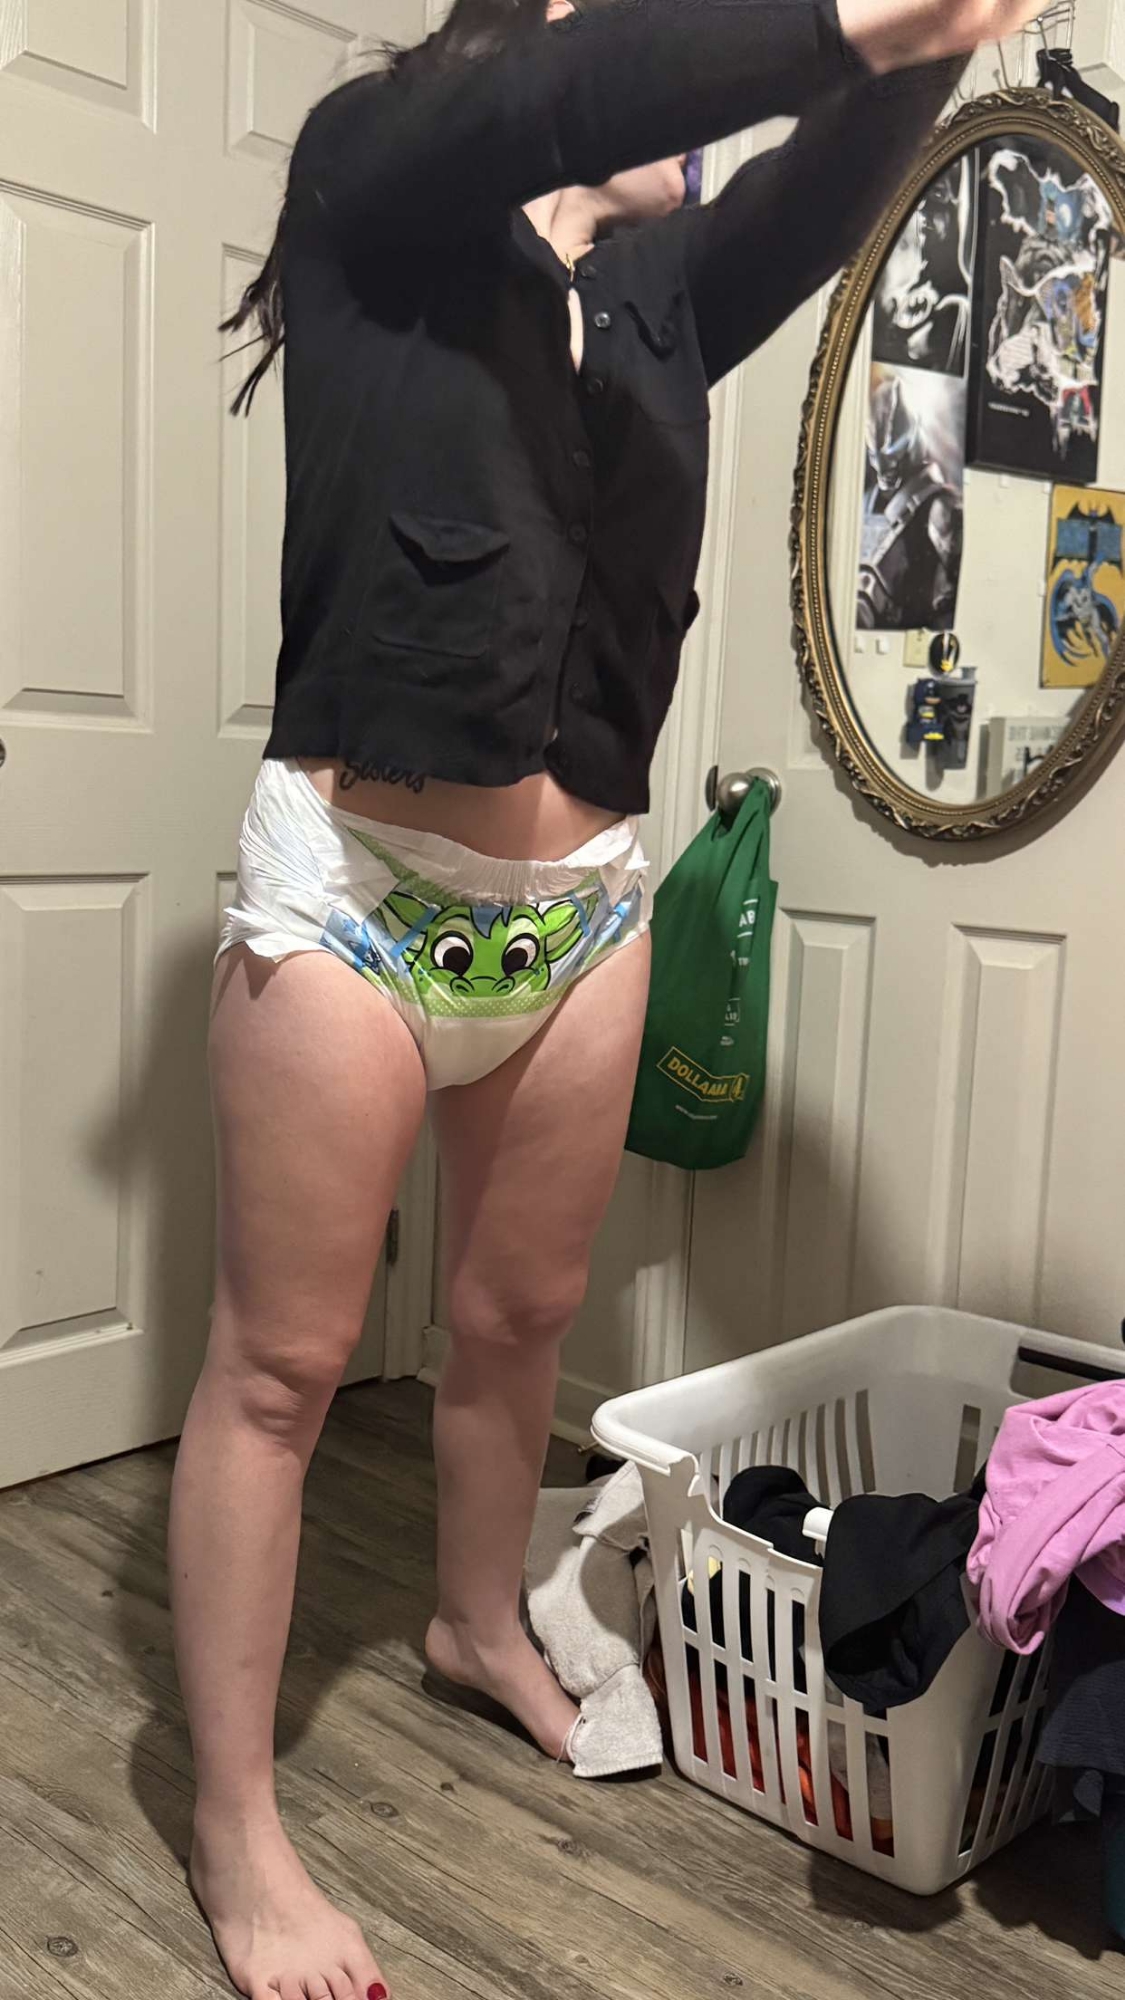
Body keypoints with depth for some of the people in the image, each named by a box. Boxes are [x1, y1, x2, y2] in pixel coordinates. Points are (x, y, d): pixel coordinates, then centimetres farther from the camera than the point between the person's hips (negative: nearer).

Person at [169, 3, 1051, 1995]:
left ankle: (481, 1626, 43)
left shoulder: (662, 285, 15)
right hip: (356, 878, -5)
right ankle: (234, 1831, 18)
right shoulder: (376, 173, 2)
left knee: (523, 1314, 18)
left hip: (586, 897, 6)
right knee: (280, 1362, 2)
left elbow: (830, 188, -1)